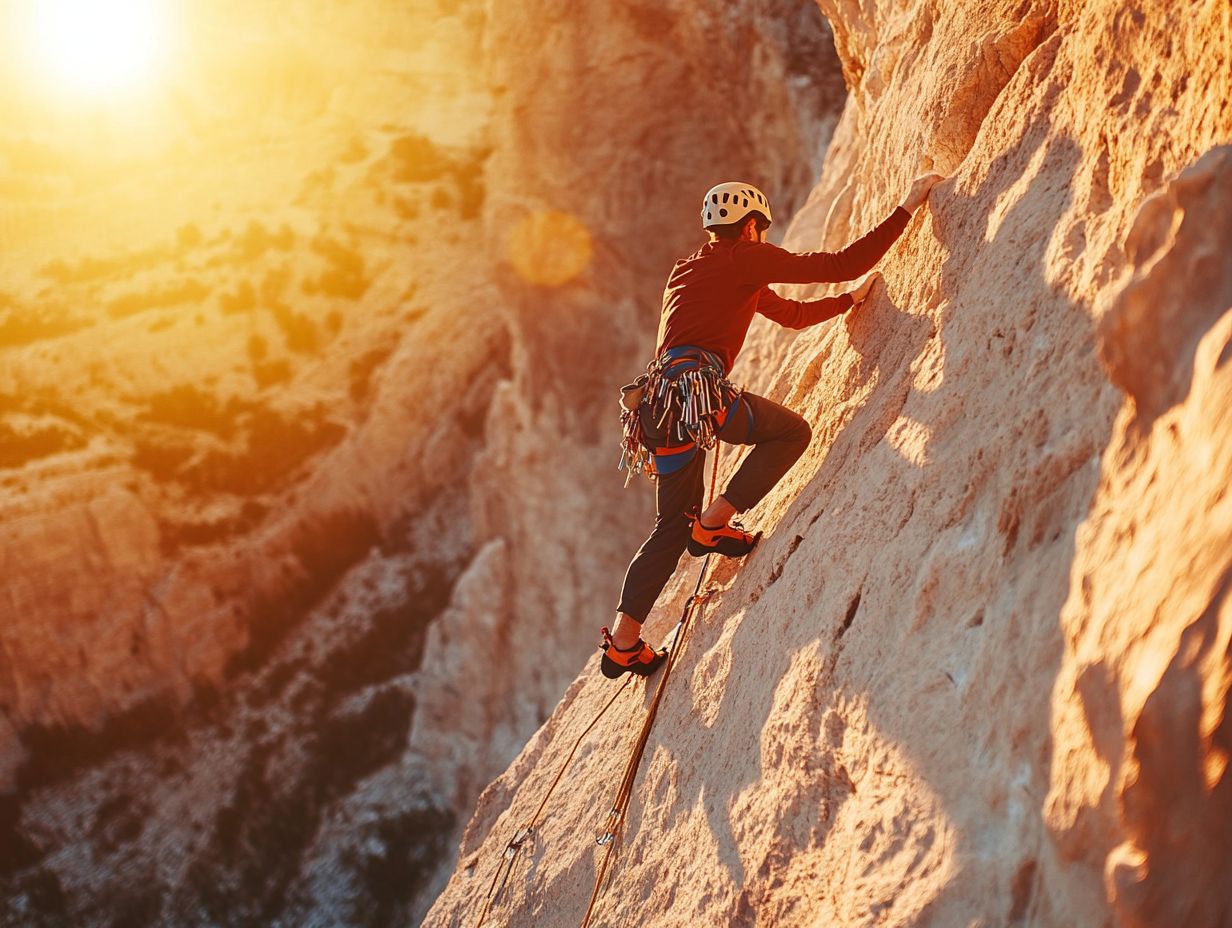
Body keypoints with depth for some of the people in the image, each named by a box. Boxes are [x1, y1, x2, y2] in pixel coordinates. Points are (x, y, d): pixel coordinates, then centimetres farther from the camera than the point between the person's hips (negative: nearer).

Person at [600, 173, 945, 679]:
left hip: (658, 401, 8)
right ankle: (714, 523, 1)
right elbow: (842, 263, 1)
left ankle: (622, 642, 11)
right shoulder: (747, 258, 6)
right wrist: (907, 207, 8)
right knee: (792, 432, 12)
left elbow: (793, 314, 38)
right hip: (695, 389, -8)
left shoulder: (690, 269, 31)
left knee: (673, 524, 16)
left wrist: (850, 299, 43)